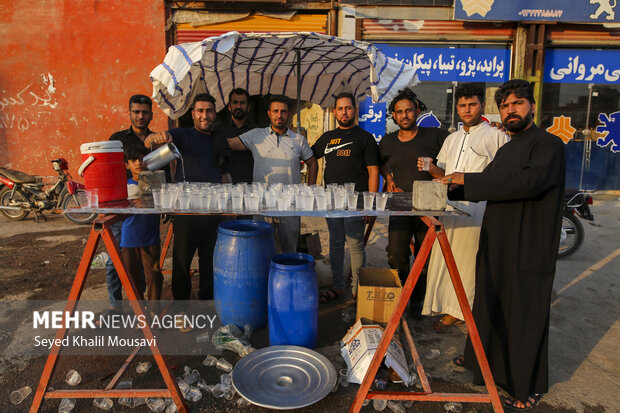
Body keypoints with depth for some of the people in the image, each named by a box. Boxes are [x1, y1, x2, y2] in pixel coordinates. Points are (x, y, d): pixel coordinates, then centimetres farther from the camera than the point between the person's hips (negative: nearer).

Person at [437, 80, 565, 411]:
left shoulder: (549, 144, -11)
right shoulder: (506, 150, 15)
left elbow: (530, 181, -29)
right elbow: (489, 186, 23)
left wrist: (467, 180, -27)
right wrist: (452, 187, 7)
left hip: (529, 250, -8)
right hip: (495, 245, 8)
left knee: (524, 315, 3)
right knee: (488, 305, 20)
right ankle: (484, 358, 41)